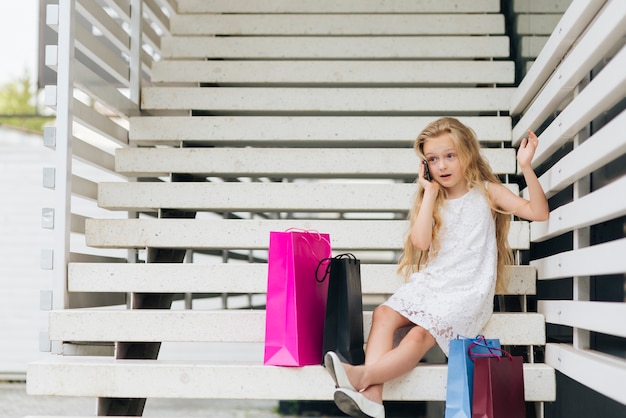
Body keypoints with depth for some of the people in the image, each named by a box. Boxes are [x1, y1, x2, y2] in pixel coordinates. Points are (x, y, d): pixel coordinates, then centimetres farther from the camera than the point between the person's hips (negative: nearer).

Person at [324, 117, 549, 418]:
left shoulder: (486, 191, 5)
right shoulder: (434, 199, 14)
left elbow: (539, 212, -4)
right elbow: (420, 241, -3)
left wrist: (526, 167, -16)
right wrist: (430, 192, -1)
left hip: (468, 289, -4)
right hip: (431, 281, 4)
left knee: (421, 334, -27)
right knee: (384, 314, -22)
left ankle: (362, 375, -37)